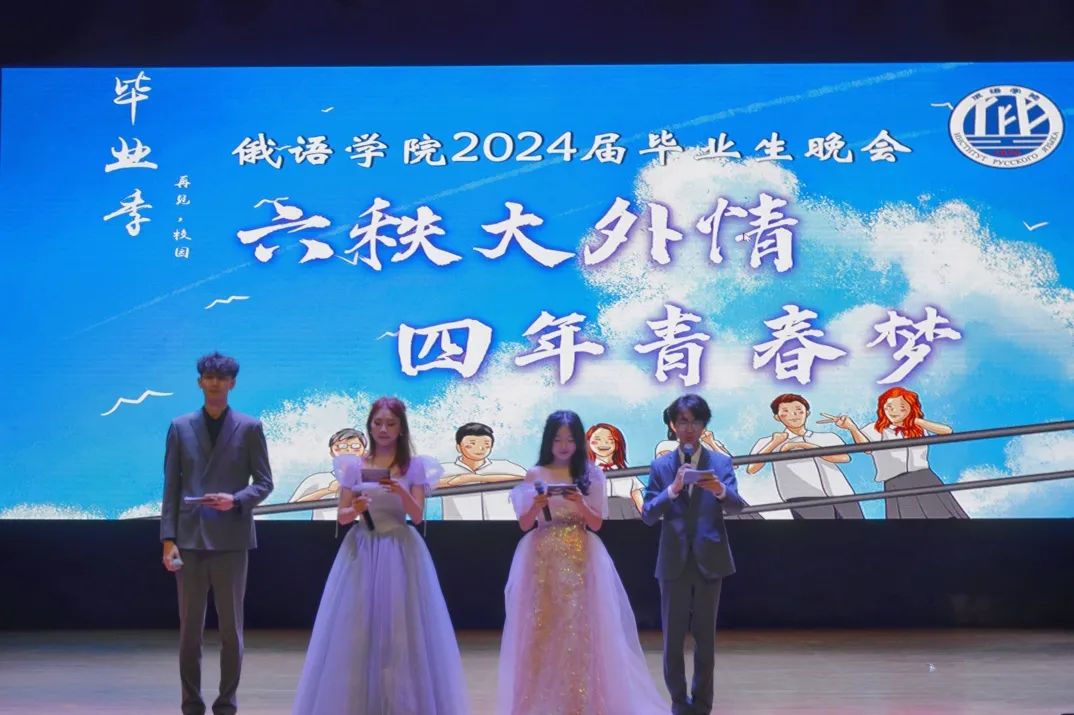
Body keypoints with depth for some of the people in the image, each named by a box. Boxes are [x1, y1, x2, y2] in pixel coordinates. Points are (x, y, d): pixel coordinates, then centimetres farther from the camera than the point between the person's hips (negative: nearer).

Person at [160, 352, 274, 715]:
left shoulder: (249, 428, 3)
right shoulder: (180, 427, 8)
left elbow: (264, 482, 3)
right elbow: (171, 487, 5)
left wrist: (236, 500, -16)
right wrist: (168, 539, -3)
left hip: (230, 539, -1)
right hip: (190, 539, 1)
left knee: (231, 628, 4)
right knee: (189, 627, 5)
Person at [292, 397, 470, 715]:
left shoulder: (415, 466, 3)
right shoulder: (354, 466, 6)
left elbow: (417, 515, -4)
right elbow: (342, 516, 4)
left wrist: (402, 493, -23)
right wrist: (355, 509, -17)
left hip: (400, 552, -1)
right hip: (361, 552, 1)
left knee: (400, 629, -3)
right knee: (357, 629, -1)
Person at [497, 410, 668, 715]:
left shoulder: (591, 474, 3)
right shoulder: (535, 475, 3)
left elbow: (597, 523, 1)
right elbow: (524, 524, 2)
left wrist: (580, 504, -17)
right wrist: (536, 506, -17)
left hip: (581, 560, 0)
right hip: (544, 560, 0)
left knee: (581, 628, -2)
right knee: (543, 628, 0)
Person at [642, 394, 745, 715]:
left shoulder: (720, 462, 2)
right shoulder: (660, 466, 3)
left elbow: (736, 505, -11)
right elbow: (648, 515, -5)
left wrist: (720, 490, -33)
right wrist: (673, 489, -20)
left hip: (709, 560, 0)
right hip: (673, 562, 0)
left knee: (705, 635, 7)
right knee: (673, 637, 5)